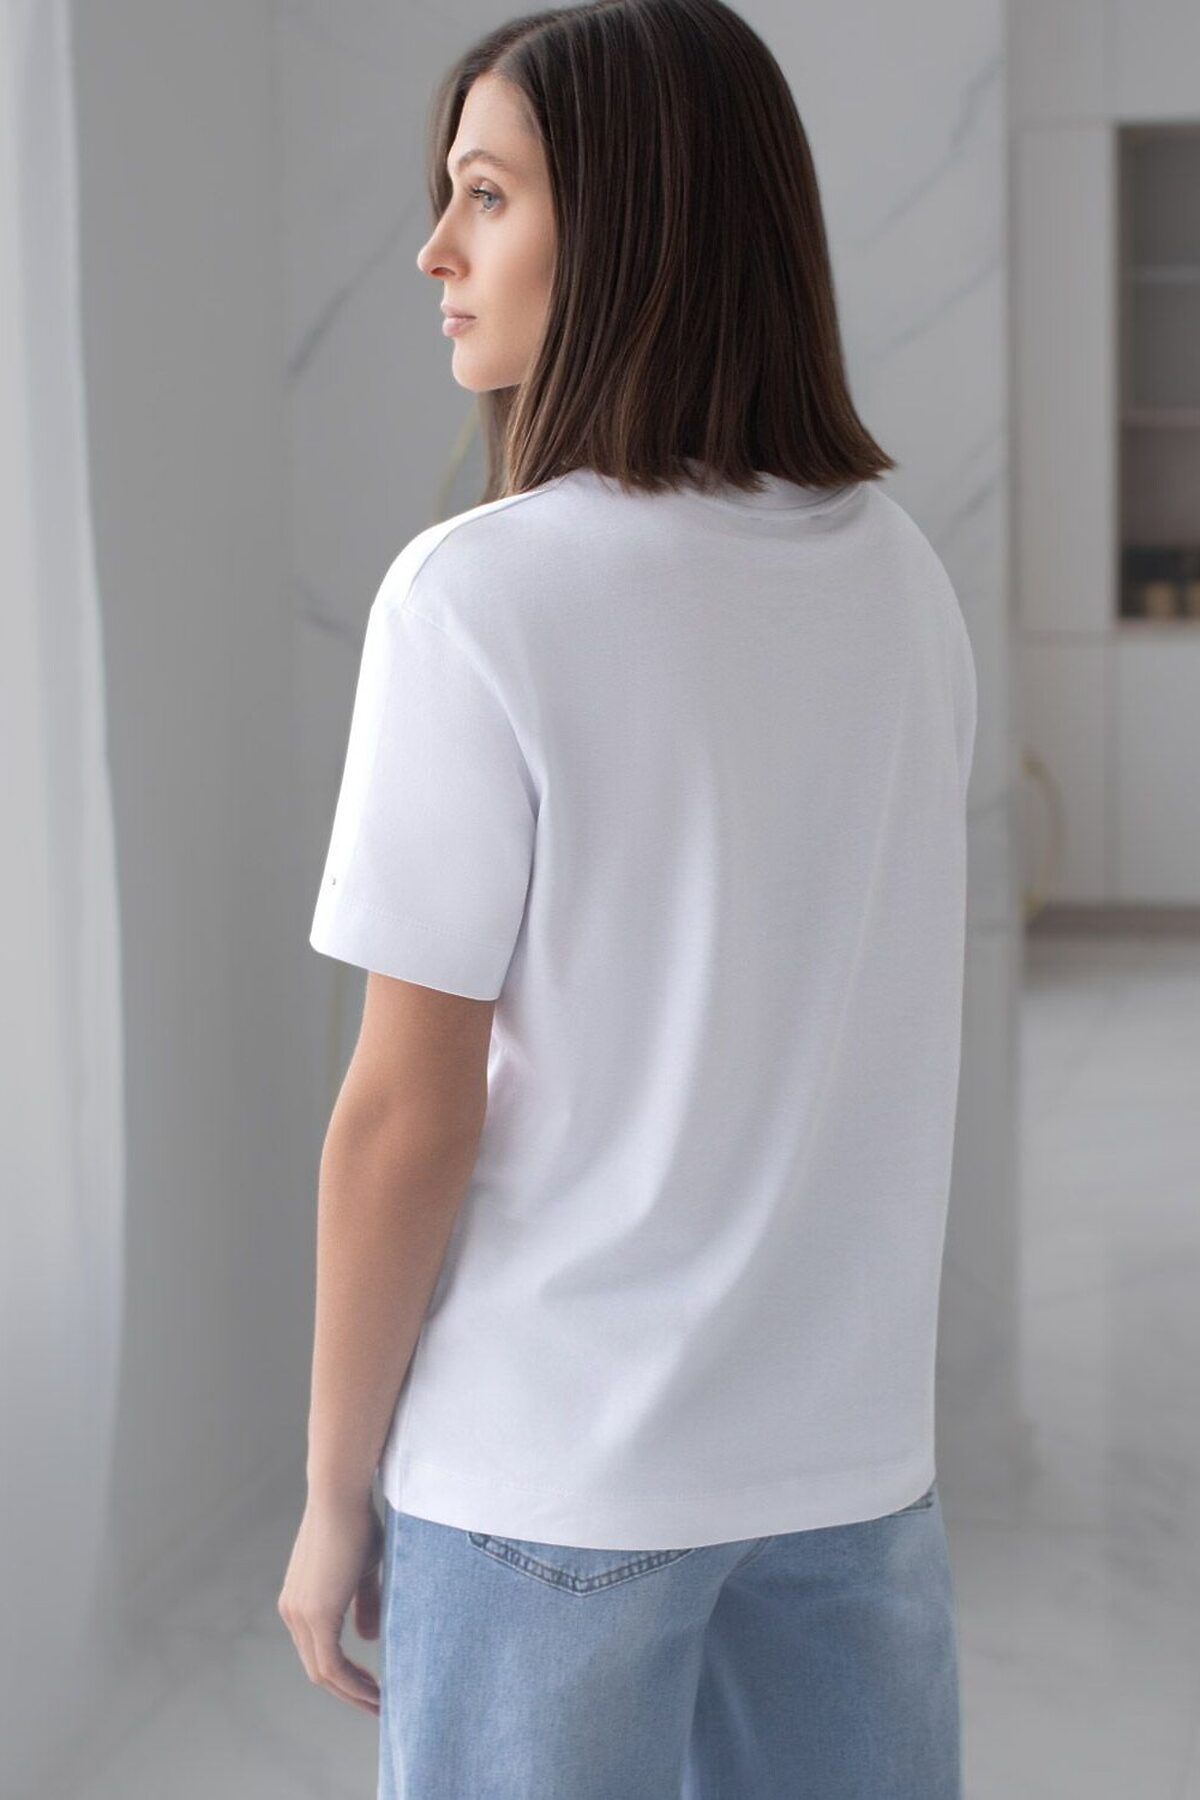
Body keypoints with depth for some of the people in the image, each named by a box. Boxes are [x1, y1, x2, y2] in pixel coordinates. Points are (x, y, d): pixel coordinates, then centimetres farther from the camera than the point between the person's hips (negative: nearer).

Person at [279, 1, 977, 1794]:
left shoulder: (480, 598, -16)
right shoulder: (905, 580, 1)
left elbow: (409, 1115, -14)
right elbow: (856, 1028, 9)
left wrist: (333, 1491, -3)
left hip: (553, 1465, -5)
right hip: (858, 1446, 5)